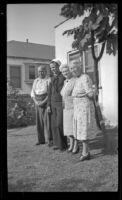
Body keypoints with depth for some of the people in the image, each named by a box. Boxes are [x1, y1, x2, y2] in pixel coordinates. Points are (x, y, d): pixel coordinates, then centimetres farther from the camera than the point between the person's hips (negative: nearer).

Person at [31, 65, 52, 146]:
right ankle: (41, 139, 12)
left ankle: (49, 139, -2)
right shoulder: (36, 81, 14)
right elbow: (33, 93, 11)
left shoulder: (49, 80, -3)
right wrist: (36, 102, -4)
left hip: (47, 102, -5)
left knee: (47, 120, -9)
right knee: (39, 120, 4)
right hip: (38, 103, 5)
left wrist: (43, 102, -17)